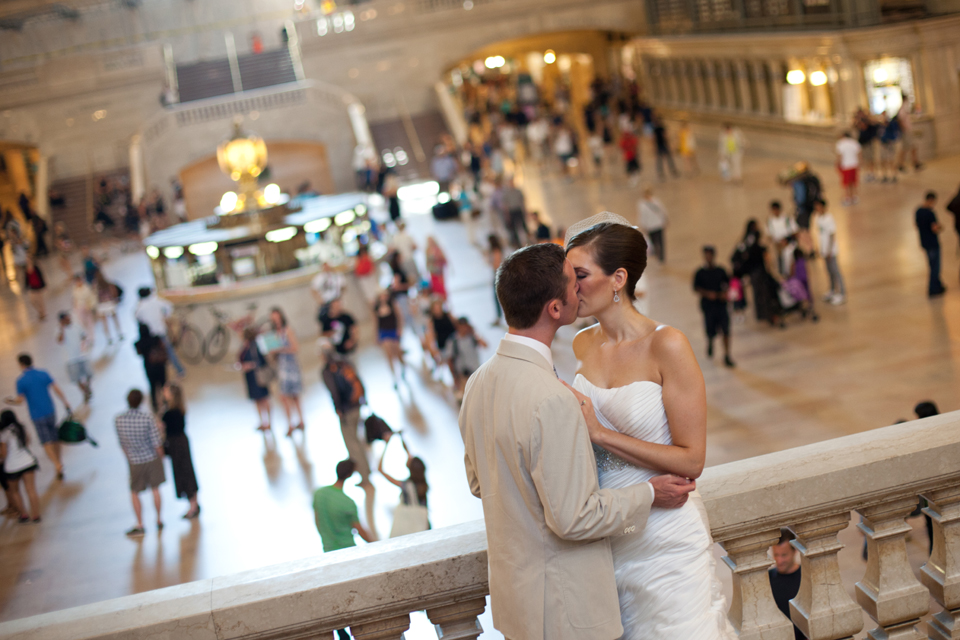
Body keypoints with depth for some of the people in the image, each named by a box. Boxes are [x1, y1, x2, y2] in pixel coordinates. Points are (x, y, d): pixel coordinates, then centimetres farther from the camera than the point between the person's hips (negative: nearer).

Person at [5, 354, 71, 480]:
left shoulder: (21, 381, -11)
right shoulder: (43, 374, -1)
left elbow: (20, 400, -11)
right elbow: (56, 389, -4)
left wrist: (11, 401, 9)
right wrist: (65, 402, 4)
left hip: (37, 416, -4)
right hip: (50, 411, 4)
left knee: (46, 442, 0)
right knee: (54, 438, 17)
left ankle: (57, 465, -12)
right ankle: (59, 462, 27)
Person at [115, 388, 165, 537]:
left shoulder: (118, 420, -15)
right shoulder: (148, 418, -21)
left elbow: (122, 444, -2)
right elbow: (157, 444, -16)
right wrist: (161, 457, 4)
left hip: (135, 462, 0)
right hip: (152, 458, 0)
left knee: (135, 493, 16)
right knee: (155, 489, 18)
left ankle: (140, 526, 16)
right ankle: (159, 521, 29)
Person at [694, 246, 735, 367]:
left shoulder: (721, 271, 3)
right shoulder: (700, 273, -3)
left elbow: (728, 283, 12)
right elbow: (696, 288, -2)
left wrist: (725, 293, -6)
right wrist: (707, 294, -17)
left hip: (721, 304, 2)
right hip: (708, 305, -1)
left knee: (725, 331, -4)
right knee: (711, 332, 4)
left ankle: (726, 357, 3)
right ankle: (710, 344, 41)